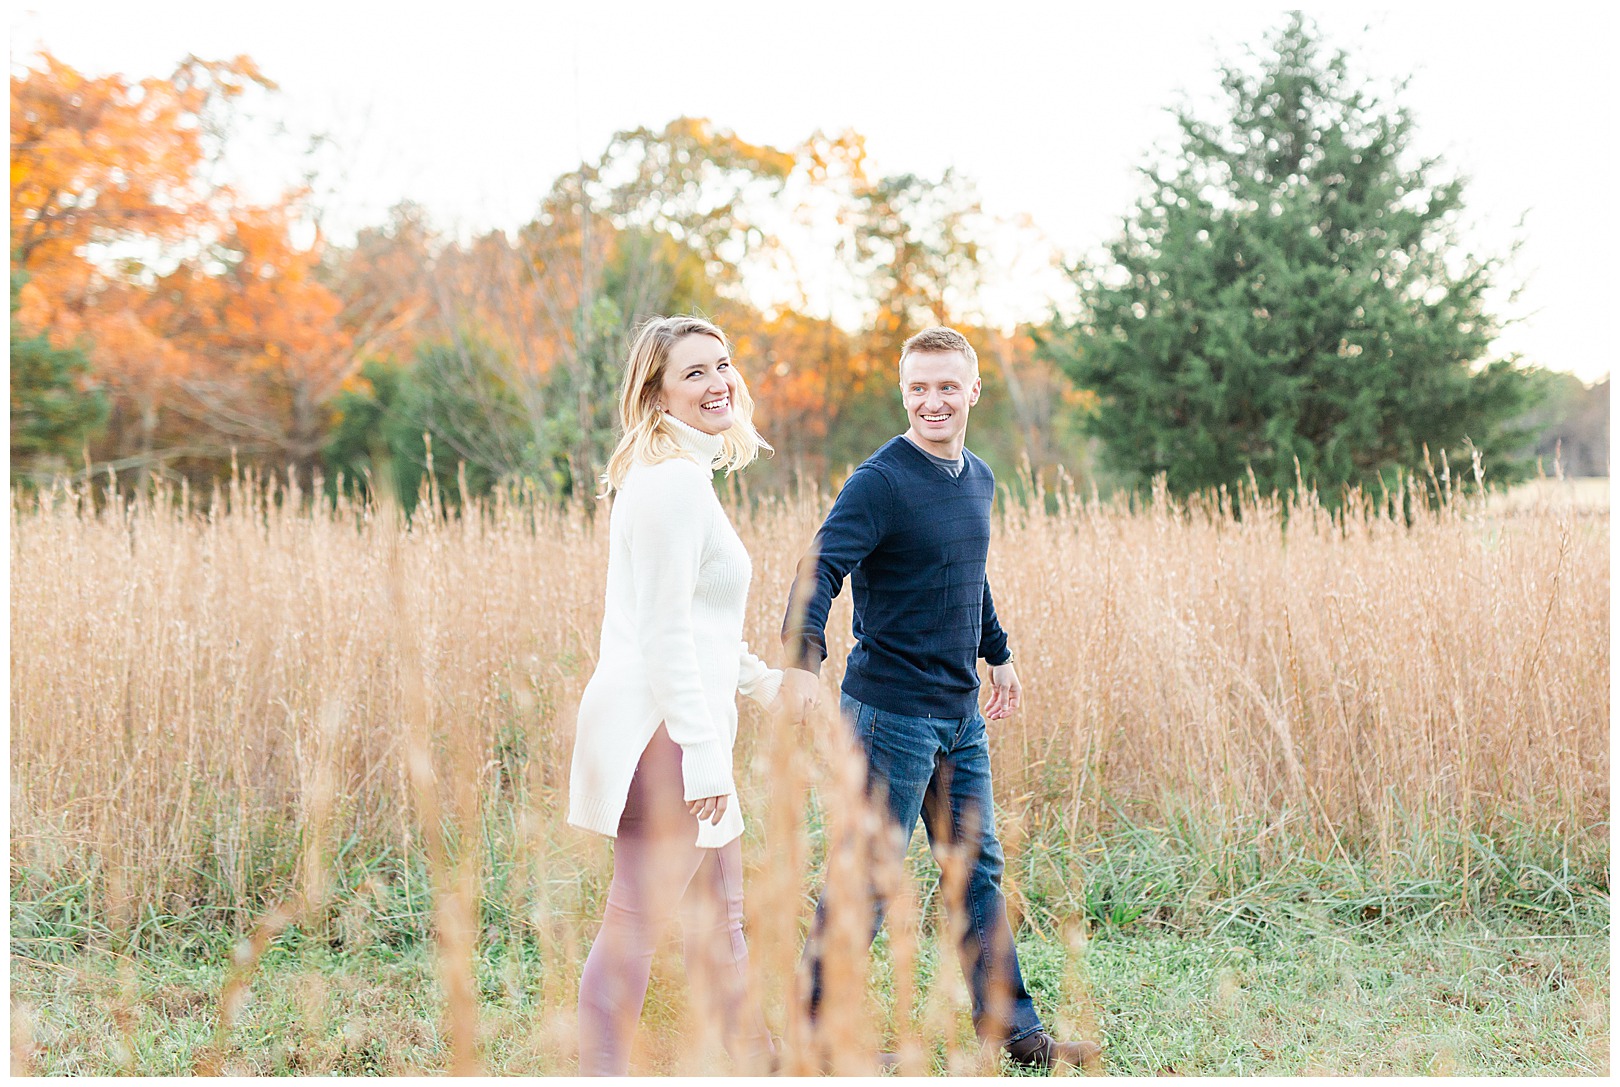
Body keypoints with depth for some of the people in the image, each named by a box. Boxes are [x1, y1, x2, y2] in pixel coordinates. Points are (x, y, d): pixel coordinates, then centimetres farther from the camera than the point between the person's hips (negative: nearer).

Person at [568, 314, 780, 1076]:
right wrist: (705, 752, -21)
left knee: (719, 912, 18)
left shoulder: (680, 473, 17)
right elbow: (665, 632, -20)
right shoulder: (674, 478, -14)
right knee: (636, 923, -7)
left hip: (679, 722, 11)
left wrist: (763, 682, 27)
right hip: (661, 727, -11)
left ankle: (758, 1061, 29)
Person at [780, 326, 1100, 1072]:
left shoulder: (979, 481, 11)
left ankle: (1011, 1029, 22)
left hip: (961, 715, 8)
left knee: (977, 869, 13)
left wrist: (997, 654, 32)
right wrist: (802, 660, -40)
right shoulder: (880, 481, -14)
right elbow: (820, 570, -25)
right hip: (891, 709, -8)